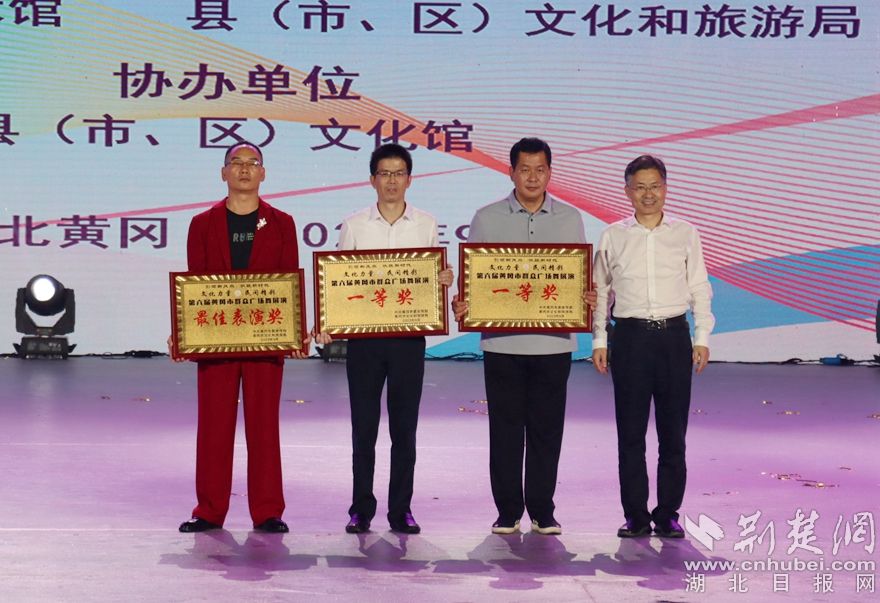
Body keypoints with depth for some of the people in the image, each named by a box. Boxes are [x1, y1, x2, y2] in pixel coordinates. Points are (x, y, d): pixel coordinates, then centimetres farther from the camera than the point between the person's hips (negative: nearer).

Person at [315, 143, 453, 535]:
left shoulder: (426, 226, 7)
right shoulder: (353, 226, 6)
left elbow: (434, 279, 10)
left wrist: (445, 281, -13)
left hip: (409, 336, 0)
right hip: (363, 335, 0)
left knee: (404, 428, 4)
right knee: (364, 426, 3)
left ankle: (401, 510, 11)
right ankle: (361, 509, 11)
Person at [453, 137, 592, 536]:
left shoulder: (570, 219, 9)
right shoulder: (487, 218, 6)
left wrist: (589, 298, -11)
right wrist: (462, 304, -13)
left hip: (553, 340, 1)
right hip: (501, 340, -1)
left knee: (547, 428, 5)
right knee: (505, 427, 4)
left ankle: (542, 510, 15)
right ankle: (508, 511, 12)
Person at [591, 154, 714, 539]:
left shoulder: (685, 234, 7)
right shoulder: (613, 236, 6)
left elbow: (699, 288, 9)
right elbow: (600, 290, 10)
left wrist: (702, 338, 3)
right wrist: (599, 341, 5)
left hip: (674, 337, 0)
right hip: (630, 337, 0)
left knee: (673, 431, 2)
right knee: (630, 432, 2)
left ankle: (668, 514, 11)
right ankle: (635, 515, 9)